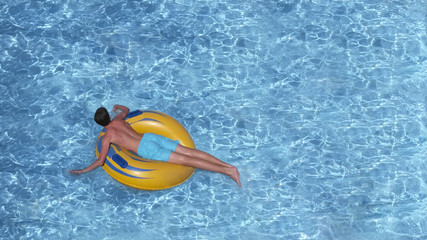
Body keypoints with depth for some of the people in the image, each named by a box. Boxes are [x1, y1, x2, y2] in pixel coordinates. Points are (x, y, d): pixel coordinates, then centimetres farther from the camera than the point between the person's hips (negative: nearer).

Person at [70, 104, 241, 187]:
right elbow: (126, 110, 43)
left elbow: (100, 161, -4)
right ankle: (227, 165, -12)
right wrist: (118, 107, 65)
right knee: (189, 152, -2)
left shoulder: (107, 137, 0)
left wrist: (83, 171, 8)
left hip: (147, 150, -7)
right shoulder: (117, 119, 19)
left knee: (186, 161, -14)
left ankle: (228, 171, -21)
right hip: (151, 137, 7)